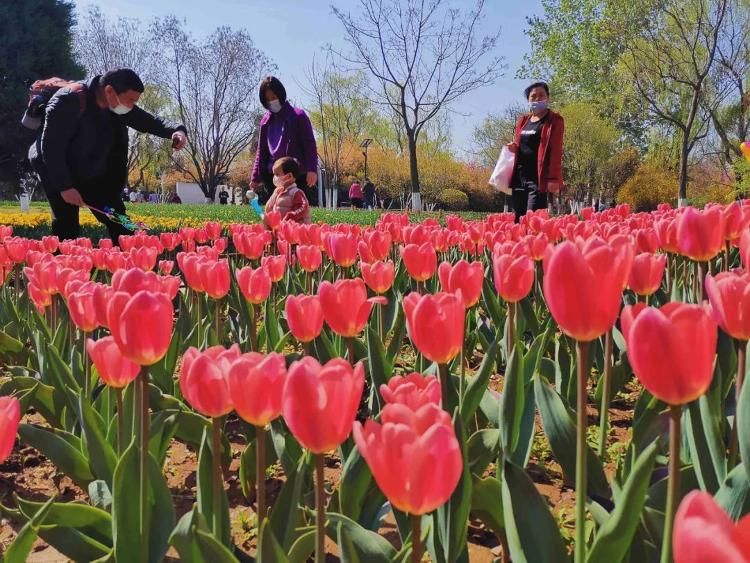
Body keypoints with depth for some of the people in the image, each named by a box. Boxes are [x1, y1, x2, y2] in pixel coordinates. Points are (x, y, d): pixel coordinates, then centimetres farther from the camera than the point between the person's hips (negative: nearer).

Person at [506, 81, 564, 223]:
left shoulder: (555, 120, 0)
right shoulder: (523, 120, 18)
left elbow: (556, 151, -9)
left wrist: (553, 178, -18)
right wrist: (514, 148, 3)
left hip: (539, 176, -6)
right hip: (519, 176, 6)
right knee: (518, 219, 5)